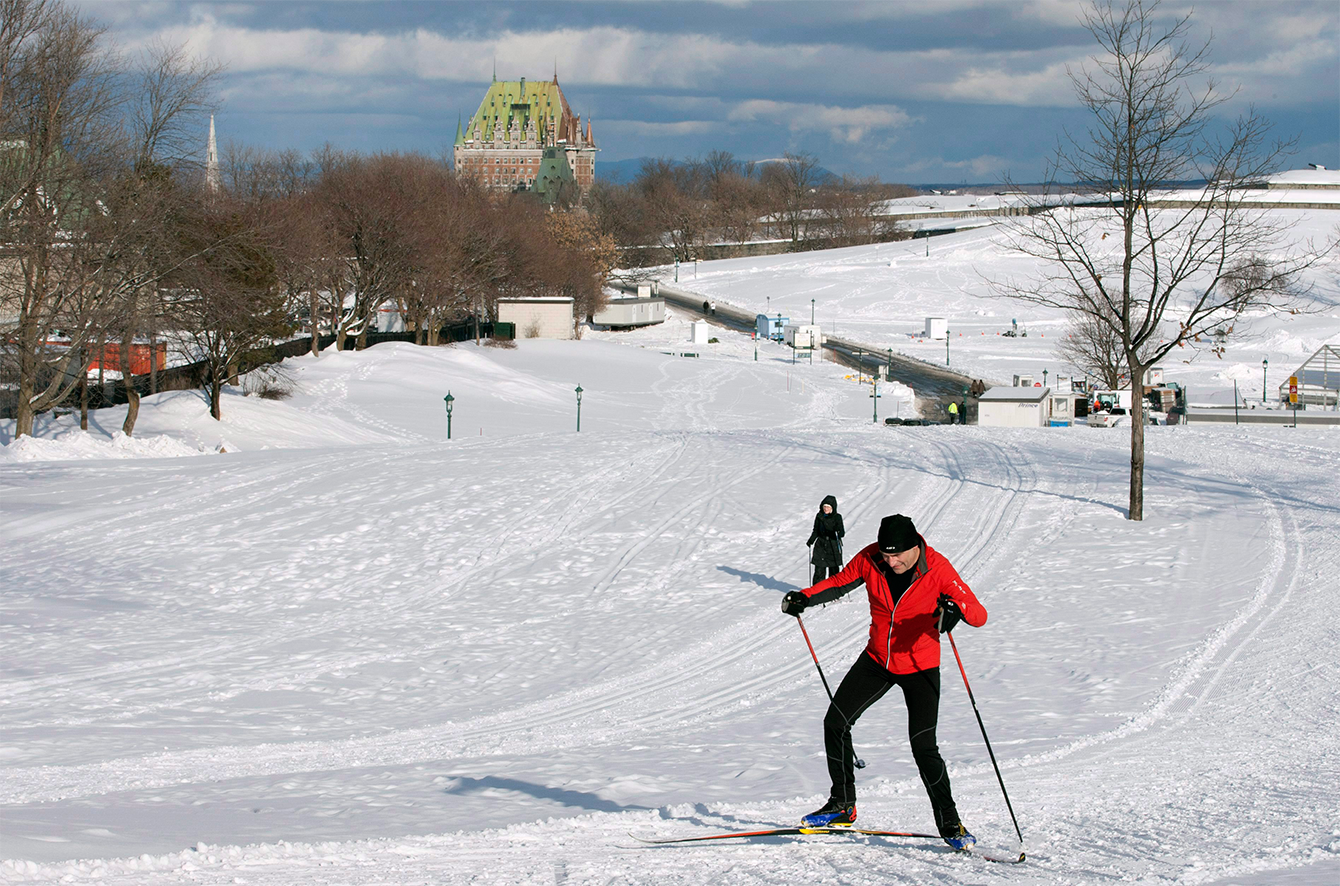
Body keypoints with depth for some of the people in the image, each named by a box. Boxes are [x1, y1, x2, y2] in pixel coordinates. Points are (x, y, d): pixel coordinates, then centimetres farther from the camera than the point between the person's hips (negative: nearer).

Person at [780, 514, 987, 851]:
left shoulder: (936, 569, -21)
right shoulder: (870, 559, -12)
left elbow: (979, 615, -23)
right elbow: (840, 582, 7)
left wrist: (956, 609, -46)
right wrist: (806, 597, -11)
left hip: (920, 667, -4)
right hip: (878, 660, 5)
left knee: (923, 746, -14)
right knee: (835, 722, -1)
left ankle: (950, 824, 0)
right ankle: (842, 805, 15)